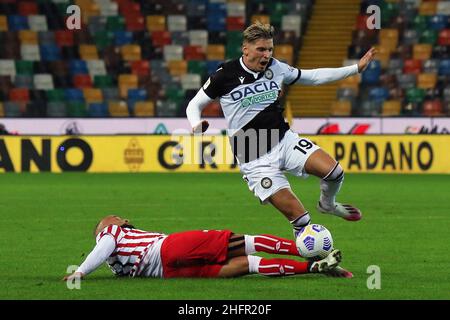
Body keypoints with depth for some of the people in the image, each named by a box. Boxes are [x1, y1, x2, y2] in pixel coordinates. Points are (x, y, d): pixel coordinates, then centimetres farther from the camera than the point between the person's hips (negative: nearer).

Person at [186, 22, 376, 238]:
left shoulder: (275, 68, 4)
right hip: (256, 160, -4)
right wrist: (196, 126, -21)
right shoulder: (225, 75, -8)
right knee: (301, 219, -14)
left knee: (334, 172, -17)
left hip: (284, 140, 5)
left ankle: (327, 204, 17)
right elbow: (195, 105, 2)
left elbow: (313, 76, 16)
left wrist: (356, 68, 13)